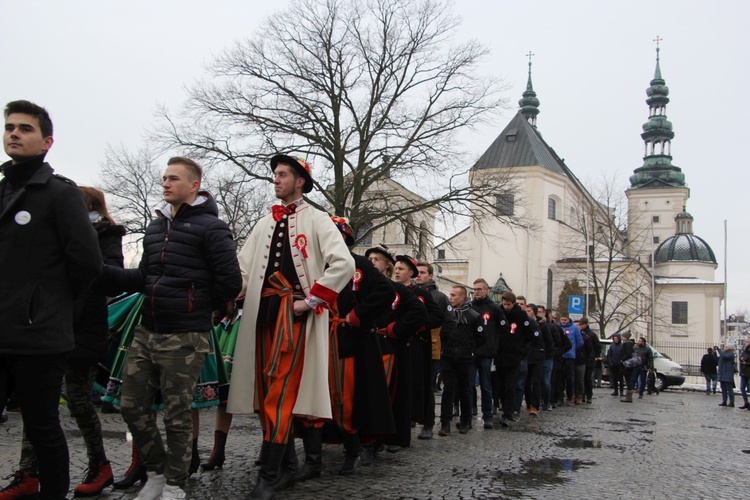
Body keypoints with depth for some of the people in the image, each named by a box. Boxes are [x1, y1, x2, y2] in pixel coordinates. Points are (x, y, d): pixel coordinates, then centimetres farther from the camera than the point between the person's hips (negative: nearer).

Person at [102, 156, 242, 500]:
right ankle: (156, 472, 29)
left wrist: (211, 311, 2)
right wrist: (103, 271, 3)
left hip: (185, 337, -7)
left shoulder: (210, 227, -8)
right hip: (147, 333, 8)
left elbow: (230, 280, -11)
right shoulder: (156, 227, 16)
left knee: (177, 415, 3)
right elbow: (144, 278, 16)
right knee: (132, 405, 11)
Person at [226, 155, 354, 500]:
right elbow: (243, 268, 13)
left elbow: (344, 265, -10)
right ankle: (287, 467, 18)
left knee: (280, 392, -12)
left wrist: (311, 301, -12)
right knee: (267, 393, 7)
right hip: (263, 313, 7)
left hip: (293, 313, -6)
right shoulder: (265, 225, 20)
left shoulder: (316, 220, 2)